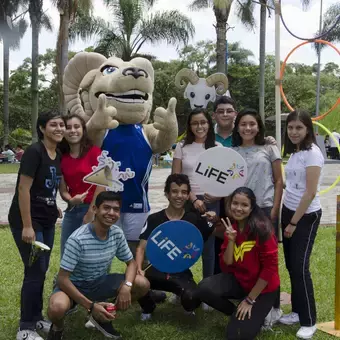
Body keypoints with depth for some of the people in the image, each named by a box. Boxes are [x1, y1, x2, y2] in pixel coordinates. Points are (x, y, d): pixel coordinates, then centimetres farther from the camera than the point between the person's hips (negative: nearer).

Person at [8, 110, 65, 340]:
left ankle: (37, 318, 26)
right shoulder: (34, 152, -16)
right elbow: (23, 189, -20)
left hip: (47, 222, 8)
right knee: (35, 272, -4)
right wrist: (27, 226, -21)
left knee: (42, 270, 12)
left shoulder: (58, 156, 7)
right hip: (27, 221, -7)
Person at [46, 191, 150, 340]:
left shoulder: (117, 233, -9)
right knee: (57, 308, -39)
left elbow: (131, 263, 1)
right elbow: (62, 279, -25)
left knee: (142, 284, -13)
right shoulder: (77, 239, -27)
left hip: (99, 283, 6)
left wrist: (127, 286, -22)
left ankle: (102, 317, 10)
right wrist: (90, 306, -32)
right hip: (74, 285, -5)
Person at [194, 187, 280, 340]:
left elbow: (270, 267, -19)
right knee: (204, 289, -22)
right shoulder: (230, 226, -3)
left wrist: (250, 300, -15)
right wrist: (231, 240, -22)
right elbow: (226, 265, -5)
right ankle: (239, 314, 4)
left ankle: (256, 314, 18)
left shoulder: (262, 228, -22)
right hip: (238, 279, 5)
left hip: (262, 287, -5)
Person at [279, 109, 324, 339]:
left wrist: (294, 222, -15)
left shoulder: (312, 153, -16)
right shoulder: (293, 153, 8)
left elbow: (310, 192, -19)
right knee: (291, 265, 11)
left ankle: (309, 321, 7)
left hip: (306, 216, -8)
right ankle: (297, 311, 24)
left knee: (300, 267, -5)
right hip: (289, 211, 8)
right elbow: (292, 185, 10)